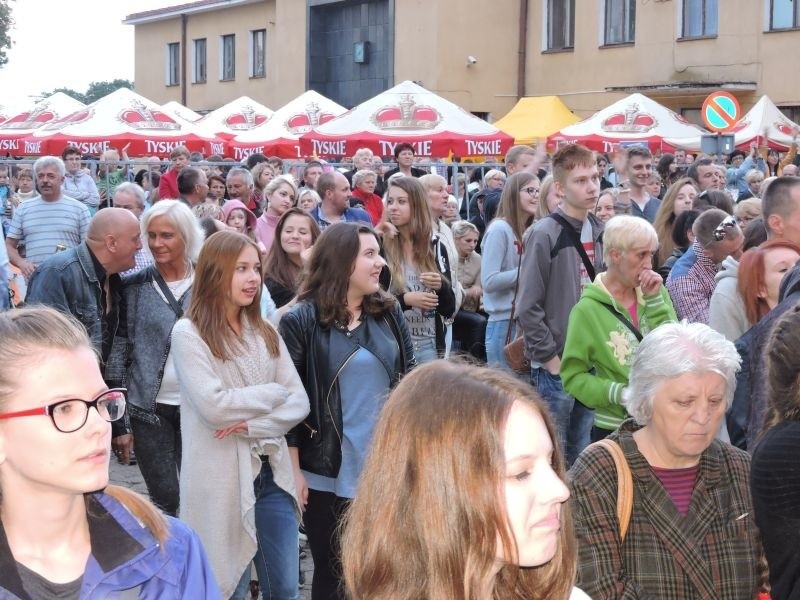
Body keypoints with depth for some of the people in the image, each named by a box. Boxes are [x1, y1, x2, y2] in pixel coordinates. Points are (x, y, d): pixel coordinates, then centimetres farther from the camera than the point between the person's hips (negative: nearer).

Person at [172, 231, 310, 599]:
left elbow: (299, 402, 2)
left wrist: (252, 425, -15)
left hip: (271, 474, 5)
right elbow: (214, 407, -18)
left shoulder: (265, 333, 10)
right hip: (222, 481, -5)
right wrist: (274, 393, -6)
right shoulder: (189, 333, -7)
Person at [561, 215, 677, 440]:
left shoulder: (656, 292, 3)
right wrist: (617, 393, -20)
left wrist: (655, 301, -11)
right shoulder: (588, 310, -10)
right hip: (614, 428, -4)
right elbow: (572, 377, -8)